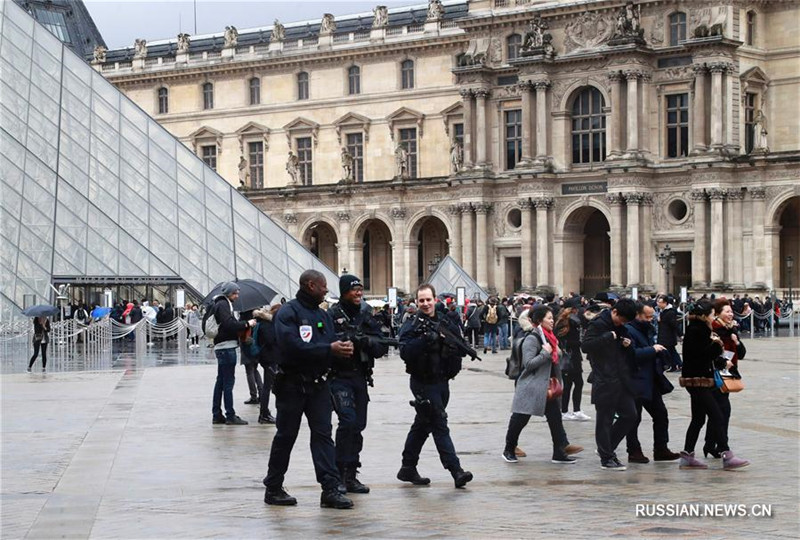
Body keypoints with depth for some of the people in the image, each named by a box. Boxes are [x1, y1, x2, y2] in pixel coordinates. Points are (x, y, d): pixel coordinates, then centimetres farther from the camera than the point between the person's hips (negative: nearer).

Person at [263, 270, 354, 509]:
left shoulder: (323, 315, 14)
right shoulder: (288, 312, -10)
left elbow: (332, 342, 11)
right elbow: (292, 345, -22)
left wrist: (342, 348, -14)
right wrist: (329, 349, -23)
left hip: (318, 384, 6)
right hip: (292, 384, -6)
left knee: (323, 434, -1)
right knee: (285, 436, 4)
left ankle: (331, 489, -5)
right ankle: (273, 488, 16)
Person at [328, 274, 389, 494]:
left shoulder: (368, 316, 9)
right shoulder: (332, 316, -6)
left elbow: (382, 347, 5)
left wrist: (368, 341, -14)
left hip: (360, 377, 6)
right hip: (339, 376, -5)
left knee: (358, 425, 6)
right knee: (348, 420, -18)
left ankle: (350, 476, 14)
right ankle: (339, 473, -10)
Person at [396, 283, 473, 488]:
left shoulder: (444, 323, 10)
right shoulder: (411, 325, -8)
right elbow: (405, 352, -21)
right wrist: (424, 340, -31)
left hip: (441, 382, 7)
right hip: (423, 383, -7)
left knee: (422, 425, 14)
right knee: (439, 425, -10)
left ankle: (408, 469, 24)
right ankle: (456, 471, -14)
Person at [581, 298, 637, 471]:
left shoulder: (621, 327, 13)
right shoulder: (598, 324, -10)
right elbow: (585, 346, -21)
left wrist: (628, 343, 1)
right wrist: (608, 337, -24)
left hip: (621, 380, 8)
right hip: (604, 381, -8)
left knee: (630, 415, 9)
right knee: (605, 420, 0)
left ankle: (607, 448, 23)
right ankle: (606, 458, 8)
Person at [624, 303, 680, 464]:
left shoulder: (646, 329, 17)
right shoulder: (628, 330, -14)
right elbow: (632, 353, -27)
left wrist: (660, 351, 6)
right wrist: (652, 350, -20)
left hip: (652, 382, 10)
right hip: (636, 383, -10)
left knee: (661, 414, 10)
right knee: (634, 418, -1)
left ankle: (661, 450, 18)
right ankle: (634, 452, 7)